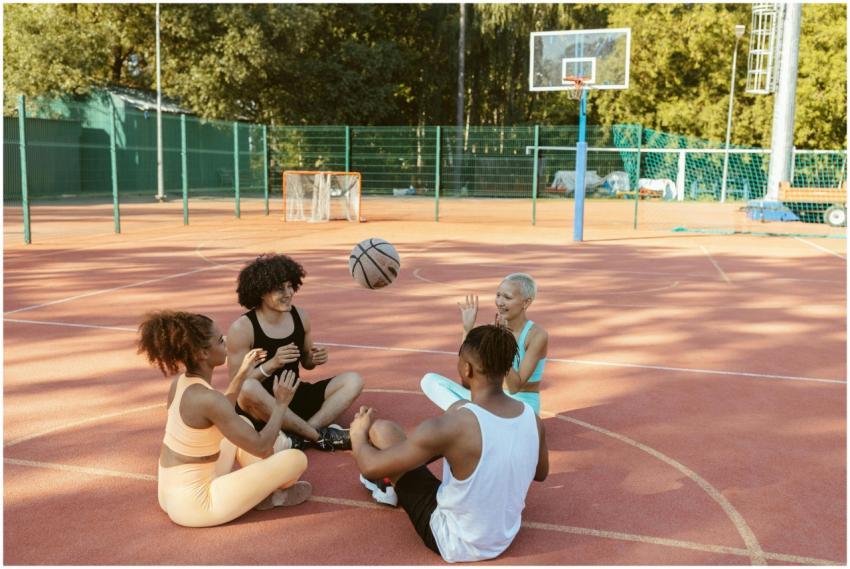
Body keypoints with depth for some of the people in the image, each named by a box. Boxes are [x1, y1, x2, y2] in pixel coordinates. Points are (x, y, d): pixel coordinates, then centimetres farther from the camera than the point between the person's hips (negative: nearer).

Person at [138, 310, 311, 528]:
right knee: (297, 459, -11)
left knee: (243, 424, 26)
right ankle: (268, 495, 19)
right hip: (195, 505, -9)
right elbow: (261, 447, -22)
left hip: (173, 496, 9)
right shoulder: (207, 397, -27)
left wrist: (242, 373, 19)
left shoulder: (181, 383, 1)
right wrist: (281, 403, -9)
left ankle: (263, 488, 18)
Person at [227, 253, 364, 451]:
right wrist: (272, 364, -29)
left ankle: (301, 437, -27)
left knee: (353, 380, -9)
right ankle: (320, 436, -27)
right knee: (248, 388, -39)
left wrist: (315, 359, -9)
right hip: (261, 407, -5)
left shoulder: (300, 316, 1)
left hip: (295, 397, 6)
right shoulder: (242, 328, -14)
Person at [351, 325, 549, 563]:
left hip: (455, 544, -6)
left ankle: (393, 482, 35)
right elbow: (541, 473, 8)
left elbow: (370, 468, -21)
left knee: (382, 429, 0)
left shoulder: (452, 427, -31)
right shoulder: (533, 419, -14)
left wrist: (358, 436, 2)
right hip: (504, 538, 6)